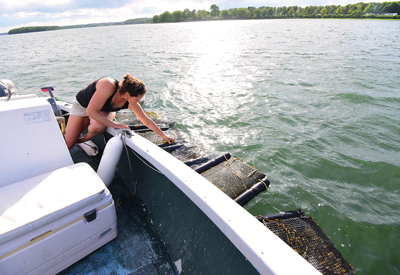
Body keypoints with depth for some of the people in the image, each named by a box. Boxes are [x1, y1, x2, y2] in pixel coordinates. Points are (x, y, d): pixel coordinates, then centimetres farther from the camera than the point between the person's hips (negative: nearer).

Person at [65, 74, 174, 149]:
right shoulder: (108, 85, -42)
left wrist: (164, 136, -8)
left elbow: (148, 122, -13)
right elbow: (91, 111, -37)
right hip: (82, 104, -3)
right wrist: (115, 125, -36)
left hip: (103, 110, 3)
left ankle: (83, 140, 4)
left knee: (98, 127, -32)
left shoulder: (132, 104, -26)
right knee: (67, 144, -3)